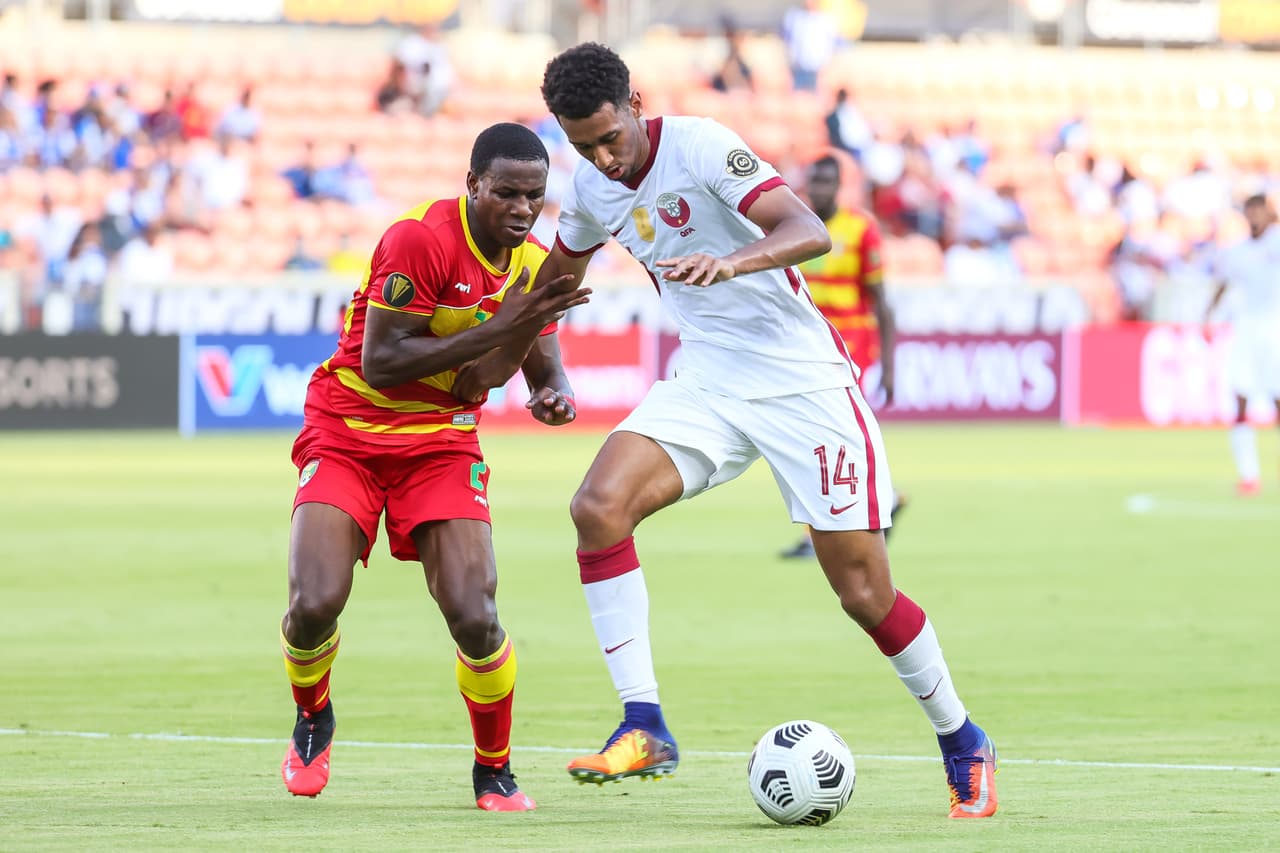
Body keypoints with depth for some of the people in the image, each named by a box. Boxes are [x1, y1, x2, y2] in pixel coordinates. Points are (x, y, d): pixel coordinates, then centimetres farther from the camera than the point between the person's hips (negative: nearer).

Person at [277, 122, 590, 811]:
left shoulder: (533, 265, 0)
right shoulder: (420, 239, -21)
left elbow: (546, 366, 9)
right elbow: (379, 364, -24)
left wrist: (555, 394, -17)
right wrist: (497, 330, -28)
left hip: (442, 442, 4)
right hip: (347, 434, -4)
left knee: (474, 618, -16)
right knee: (315, 605, -19)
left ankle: (494, 771, 8)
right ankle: (313, 719, 16)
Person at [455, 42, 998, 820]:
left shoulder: (701, 146, -17)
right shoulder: (592, 190, 4)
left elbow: (810, 233, -29)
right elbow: (557, 275, 25)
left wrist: (731, 261, -47)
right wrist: (496, 360, 32)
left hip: (804, 383, -6)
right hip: (706, 383, 6)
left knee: (864, 591, -5)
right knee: (599, 507, -20)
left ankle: (964, 746, 18)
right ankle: (644, 727, -18)